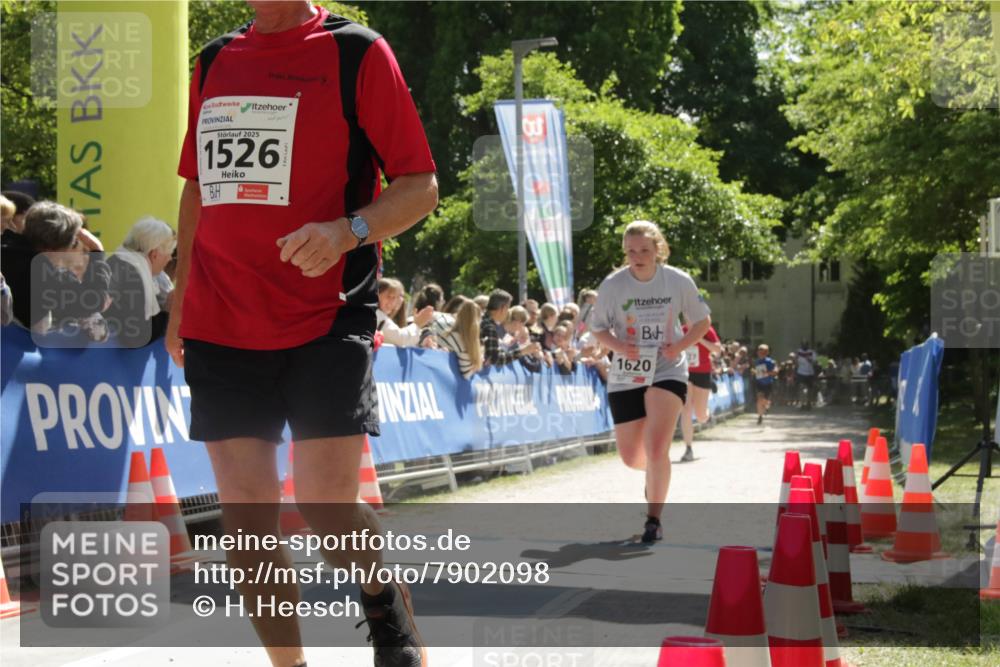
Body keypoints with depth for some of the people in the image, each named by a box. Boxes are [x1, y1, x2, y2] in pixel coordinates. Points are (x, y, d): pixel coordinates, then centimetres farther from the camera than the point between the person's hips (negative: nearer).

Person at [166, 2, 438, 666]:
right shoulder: (214, 61, 14)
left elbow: (421, 186, -4)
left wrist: (347, 230, -22)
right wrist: (181, 302, 19)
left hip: (327, 320, -5)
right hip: (220, 328, 5)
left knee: (326, 505, -11)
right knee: (245, 519, 2)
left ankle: (388, 600, 20)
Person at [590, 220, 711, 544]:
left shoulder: (679, 281, -8)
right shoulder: (612, 285, -8)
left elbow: (702, 321, 6)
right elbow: (599, 327, 4)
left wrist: (680, 346, -12)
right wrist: (618, 346, -17)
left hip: (667, 371, -2)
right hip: (625, 375, 2)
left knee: (656, 449, -19)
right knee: (630, 457, 10)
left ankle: (653, 519, -5)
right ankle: (657, 473, 46)